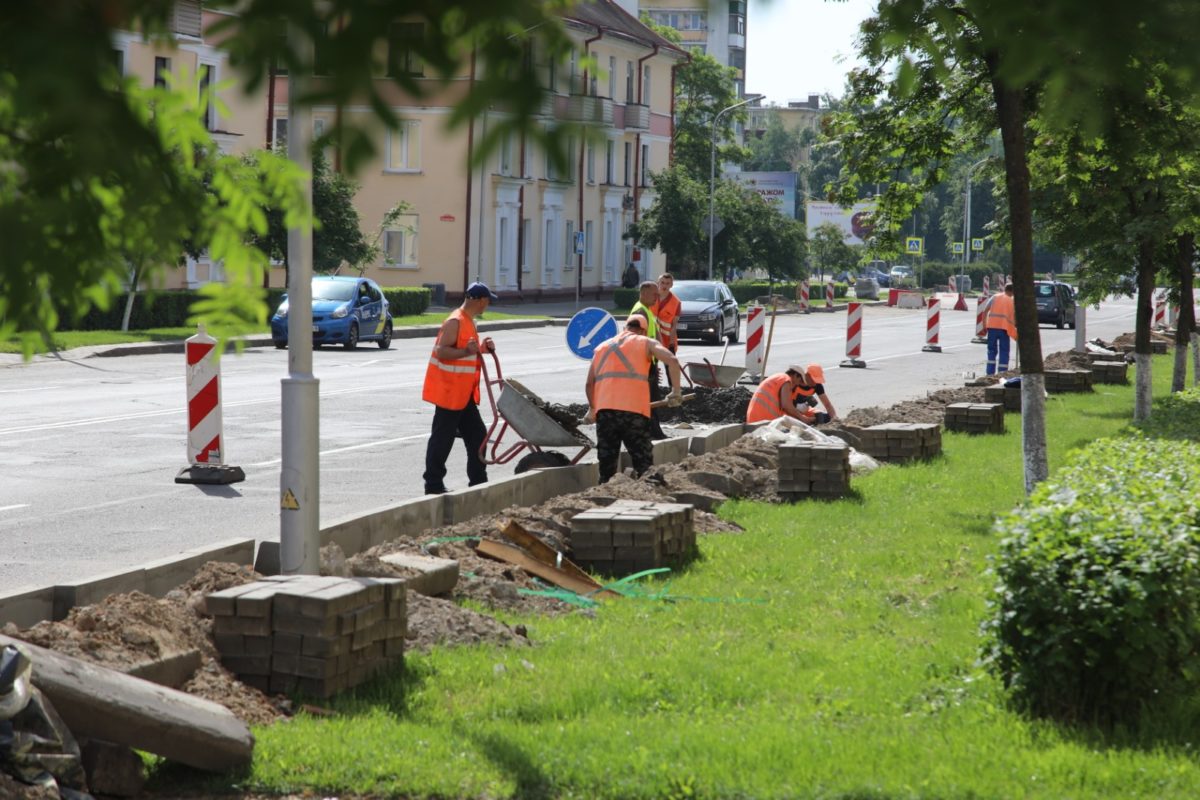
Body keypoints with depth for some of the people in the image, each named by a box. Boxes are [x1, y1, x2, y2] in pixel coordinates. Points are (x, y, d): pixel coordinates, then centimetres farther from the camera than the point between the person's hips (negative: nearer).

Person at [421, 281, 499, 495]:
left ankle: (478, 482, 18)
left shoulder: (469, 321, 14)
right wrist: (466, 351, -37)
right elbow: (441, 351, -24)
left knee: (477, 435, 11)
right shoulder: (455, 322, -16)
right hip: (449, 393, -10)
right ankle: (433, 485, 1)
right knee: (442, 439, -4)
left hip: (464, 394, 10)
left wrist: (482, 348, 8)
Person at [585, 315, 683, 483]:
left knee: (607, 460, 9)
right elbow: (672, 360, -6)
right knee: (643, 461, 2)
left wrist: (592, 409, 31)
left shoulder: (602, 347, 22)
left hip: (605, 410, 3)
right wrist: (676, 390, 1)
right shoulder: (646, 343, 11)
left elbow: (590, 383, 18)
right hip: (634, 410, -3)